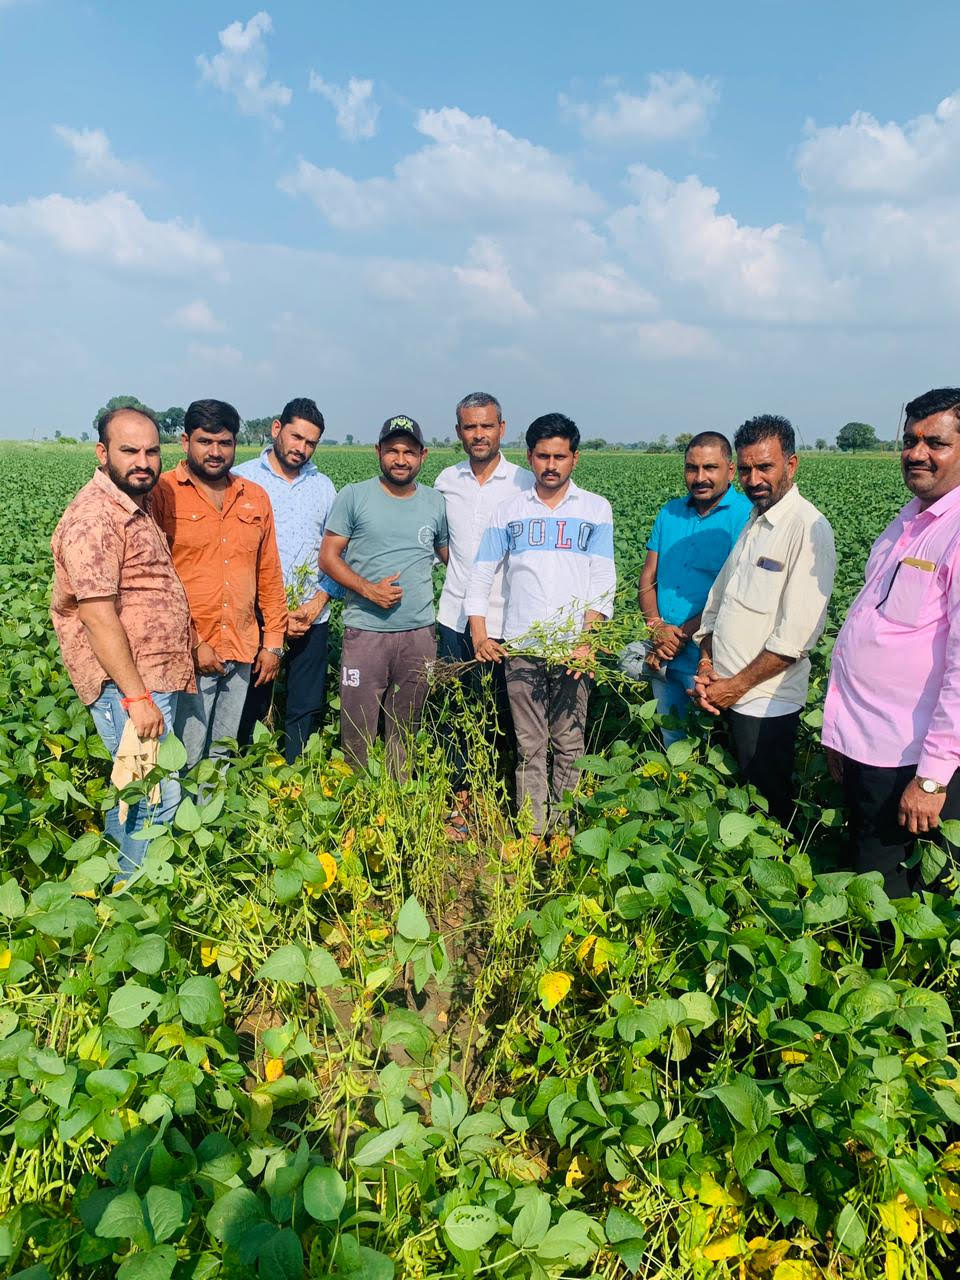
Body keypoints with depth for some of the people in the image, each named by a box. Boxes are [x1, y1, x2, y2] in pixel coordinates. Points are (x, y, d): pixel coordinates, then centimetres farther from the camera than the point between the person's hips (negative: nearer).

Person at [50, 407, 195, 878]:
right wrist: (136, 697, -23)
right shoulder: (95, 516, -18)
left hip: (155, 675, 10)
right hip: (125, 682, -10)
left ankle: (113, 862, 35)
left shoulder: (135, 506, 14)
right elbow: (97, 615, -23)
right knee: (158, 797, -6)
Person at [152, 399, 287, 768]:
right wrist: (192, 642, -14)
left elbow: (269, 573, 14)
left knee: (222, 756, 16)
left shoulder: (255, 497, 10)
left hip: (242, 653, 5)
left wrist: (273, 640, 10)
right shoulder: (162, 493, -6)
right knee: (183, 762, 1)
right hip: (187, 653, -5)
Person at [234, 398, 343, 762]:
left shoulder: (323, 486, 11)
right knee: (249, 708, 6)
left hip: (313, 620, 3)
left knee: (307, 710, 8)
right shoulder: (241, 479, -1)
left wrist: (317, 604, -5)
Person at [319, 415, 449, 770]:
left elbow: (453, 558, 19)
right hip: (365, 631, -3)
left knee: (406, 729, 14)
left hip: (420, 632, 3)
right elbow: (328, 557, -1)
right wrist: (367, 588, -15)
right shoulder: (353, 497, 0)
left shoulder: (435, 502, 10)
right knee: (357, 731, 0)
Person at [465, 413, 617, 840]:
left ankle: (565, 830, 14)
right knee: (530, 746, 4)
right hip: (521, 645, 1)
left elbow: (603, 582, 0)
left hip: (573, 645, -1)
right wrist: (479, 634, -1)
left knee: (569, 744, 3)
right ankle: (533, 832, 11)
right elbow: (481, 576, 10)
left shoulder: (595, 509, 7)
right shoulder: (509, 511, 10)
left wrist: (587, 640, -10)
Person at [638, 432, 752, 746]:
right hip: (662, 658, 6)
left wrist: (682, 635, -16)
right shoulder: (670, 512, 10)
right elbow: (647, 579, 8)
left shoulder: (745, 516, -10)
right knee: (670, 743, 18)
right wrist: (657, 627, -10)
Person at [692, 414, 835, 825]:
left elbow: (797, 634, -21)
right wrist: (706, 662, 0)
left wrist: (738, 684, -15)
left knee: (766, 806, 7)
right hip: (726, 694, 8)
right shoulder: (754, 521, 12)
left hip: (765, 702, -7)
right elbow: (718, 596, 13)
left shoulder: (807, 528, -15)